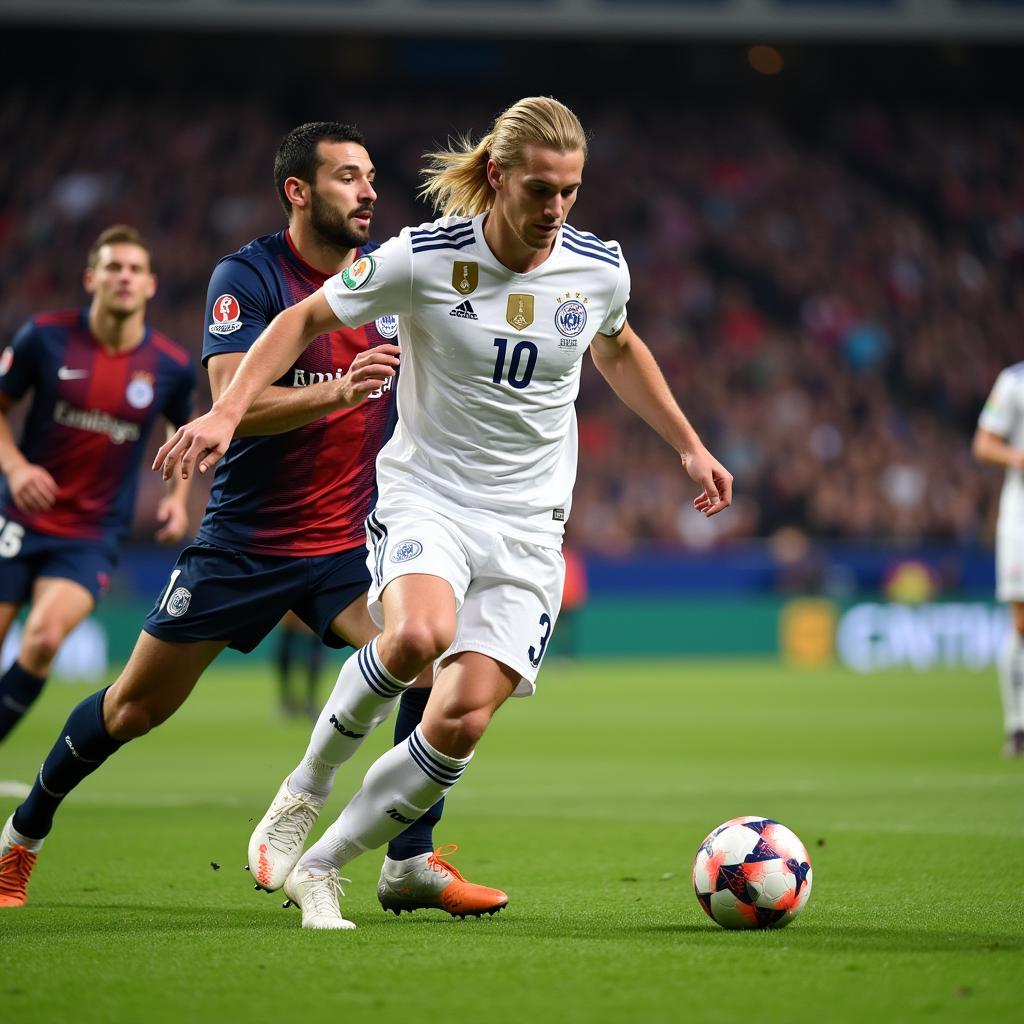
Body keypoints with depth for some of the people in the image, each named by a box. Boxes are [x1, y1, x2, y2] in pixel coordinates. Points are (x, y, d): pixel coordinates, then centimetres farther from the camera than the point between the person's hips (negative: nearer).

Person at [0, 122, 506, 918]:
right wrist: (337, 393, -42)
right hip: (244, 543, -3)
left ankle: (413, 863, -12)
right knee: (136, 707, 6)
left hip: (348, 544, 3)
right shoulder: (247, 277, -13)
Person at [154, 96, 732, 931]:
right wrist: (228, 410, -12)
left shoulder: (600, 269, -2)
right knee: (419, 636, -36)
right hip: (426, 498, -3)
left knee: (463, 722, -12)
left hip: (528, 528, 3)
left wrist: (689, 446, 22)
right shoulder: (424, 258, -12)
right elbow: (306, 320, 0)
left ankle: (320, 869, 7)